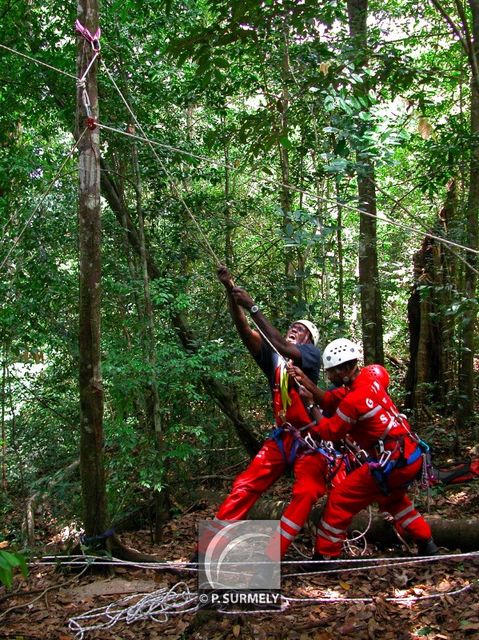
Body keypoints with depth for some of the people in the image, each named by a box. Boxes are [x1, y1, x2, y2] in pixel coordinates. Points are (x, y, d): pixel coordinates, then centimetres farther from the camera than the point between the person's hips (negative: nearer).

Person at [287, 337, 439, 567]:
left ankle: (324, 557, 11)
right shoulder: (369, 378, 2)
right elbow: (331, 401, 10)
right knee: (391, 498, 36)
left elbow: (329, 431, -4)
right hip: (413, 455, 9)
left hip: (392, 463, -9)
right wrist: (305, 380, 3)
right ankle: (426, 544, 39)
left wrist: (311, 403, 6)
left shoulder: (353, 400, -22)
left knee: (340, 500, 2)